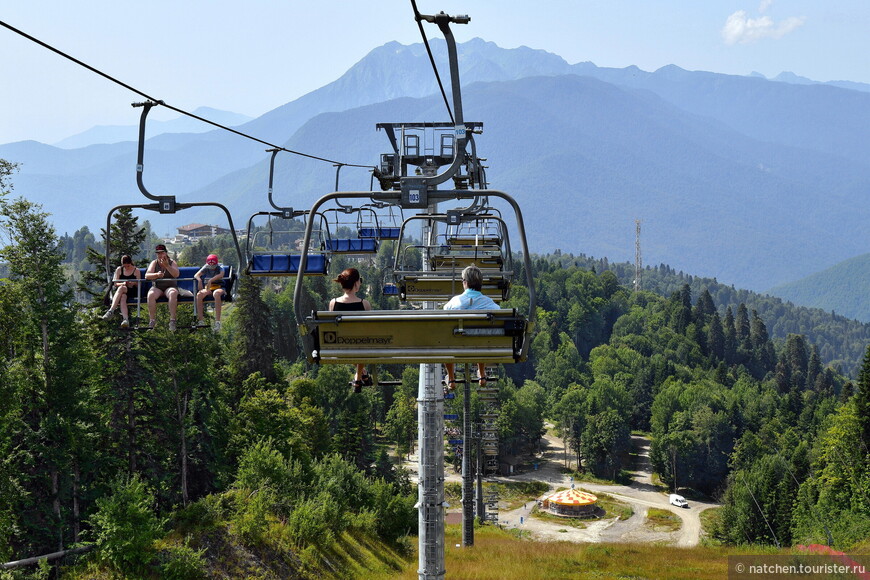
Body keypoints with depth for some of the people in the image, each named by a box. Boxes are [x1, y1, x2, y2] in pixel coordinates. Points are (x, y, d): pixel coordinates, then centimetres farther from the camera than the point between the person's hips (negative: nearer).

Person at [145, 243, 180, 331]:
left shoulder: (172, 262, 6)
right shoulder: (154, 263, 10)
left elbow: (176, 274, -11)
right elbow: (147, 276, -4)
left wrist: (167, 266, -21)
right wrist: (157, 275, -23)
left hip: (170, 287, -1)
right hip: (157, 288, 1)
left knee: (173, 293, -37)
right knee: (151, 294, -33)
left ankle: (172, 320, -39)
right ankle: (152, 321, -32)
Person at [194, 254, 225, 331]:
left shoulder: (219, 268, 0)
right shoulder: (206, 268, 10)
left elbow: (221, 275, -23)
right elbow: (196, 275, -2)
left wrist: (211, 280, -38)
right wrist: (199, 280, -27)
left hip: (219, 287, -3)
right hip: (208, 288, 3)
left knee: (216, 294, -40)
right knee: (199, 295, -30)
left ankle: (217, 321, -44)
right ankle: (201, 321, -29)